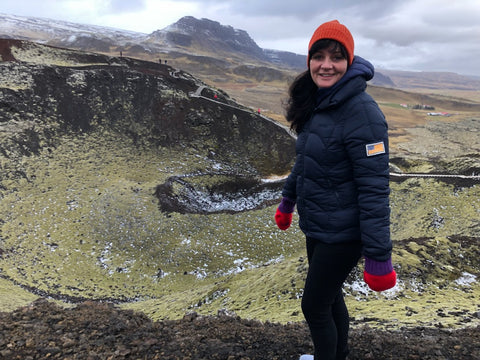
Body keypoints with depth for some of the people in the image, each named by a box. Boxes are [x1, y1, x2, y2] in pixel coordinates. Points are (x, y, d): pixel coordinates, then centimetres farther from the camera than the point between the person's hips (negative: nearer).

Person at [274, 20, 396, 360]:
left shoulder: (361, 111, -23)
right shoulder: (316, 104, 3)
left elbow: (374, 188, -25)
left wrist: (378, 256, -24)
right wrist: (288, 200, 24)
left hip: (342, 234, -8)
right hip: (316, 226, 8)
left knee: (314, 306, 7)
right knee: (330, 297, 24)